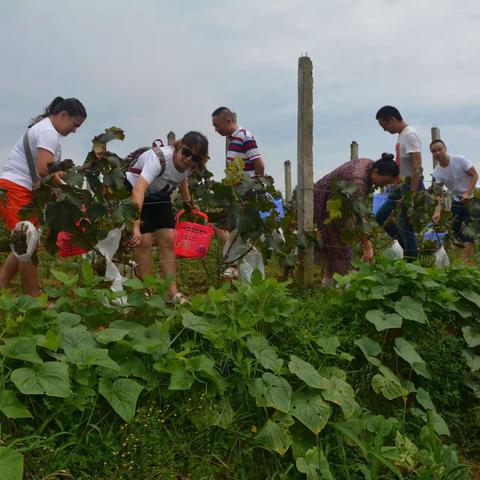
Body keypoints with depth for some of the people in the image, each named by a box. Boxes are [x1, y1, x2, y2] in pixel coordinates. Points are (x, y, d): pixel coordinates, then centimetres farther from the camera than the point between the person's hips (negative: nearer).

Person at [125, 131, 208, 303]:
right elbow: (139, 190, -50)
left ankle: (172, 292, 2)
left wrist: (188, 202, 5)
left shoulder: (190, 166, -17)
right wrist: (136, 226, -59)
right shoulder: (159, 158, -38)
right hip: (133, 191, -6)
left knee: (168, 240, -3)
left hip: (159, 196, 6)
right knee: (145, 241, -14)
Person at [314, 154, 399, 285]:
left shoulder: (371, 165, -9)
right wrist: (367, 247, -37)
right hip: (324, 201, -9)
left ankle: (328, 279, 13)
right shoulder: (358, 180, -35)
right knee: (337, 240, -9)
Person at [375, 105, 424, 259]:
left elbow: (417, 167, -22)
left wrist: (412, 193, -25)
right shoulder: (401, 135, 14)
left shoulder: (409, 135, -15)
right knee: (380, 217, 13)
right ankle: (410, 249, 19)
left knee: (405, 226, -5)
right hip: (401, 185, 10)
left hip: (411, 185, -10)